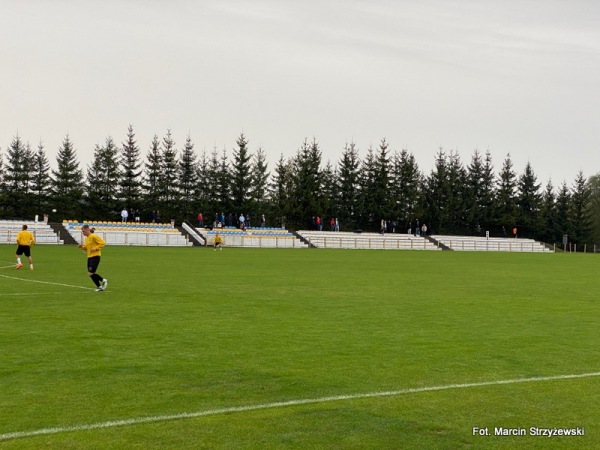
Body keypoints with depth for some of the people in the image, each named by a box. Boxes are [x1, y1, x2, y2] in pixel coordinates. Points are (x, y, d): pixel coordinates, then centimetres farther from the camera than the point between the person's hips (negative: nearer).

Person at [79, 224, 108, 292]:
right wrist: (82, 247, 4)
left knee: (91, 273, -15)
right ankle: (99, 286, 18)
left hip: (95, 256, -9)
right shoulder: (86, 238, 15)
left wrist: (95, 248, -19)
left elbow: (103, 243, -13)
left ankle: (103, 280, 4)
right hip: (89, 257, 9)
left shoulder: (94, 236, -11)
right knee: (90, 274, 6)